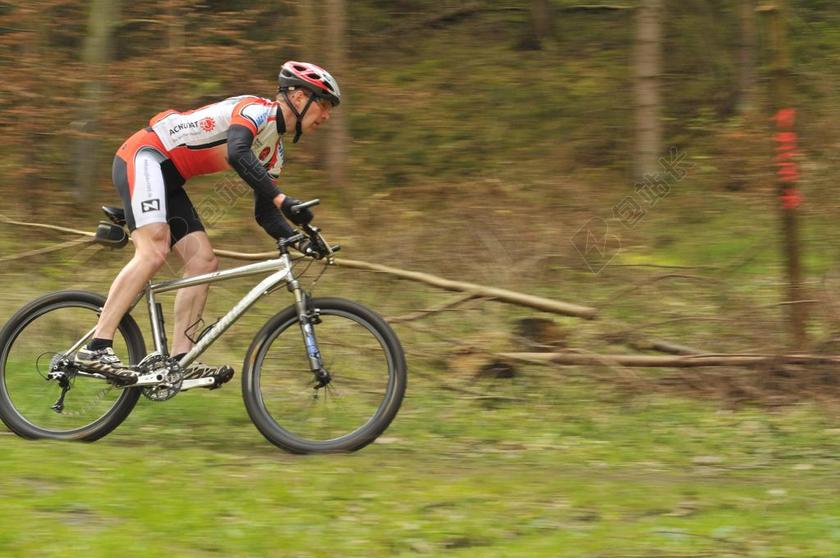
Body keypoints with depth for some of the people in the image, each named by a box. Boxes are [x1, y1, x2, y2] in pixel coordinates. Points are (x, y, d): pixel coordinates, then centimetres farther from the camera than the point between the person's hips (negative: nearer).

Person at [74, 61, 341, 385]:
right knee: (154, 252, -25)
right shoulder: (256, 109, -13)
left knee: (203, 261, -2)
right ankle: (96, 350, -30)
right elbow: (237, 153, -33)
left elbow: (264, 213, 17)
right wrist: (282, 200, -40)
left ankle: (180, 360, -7)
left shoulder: (273, 149, 16)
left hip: (168, 179, 10)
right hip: (144, 156, -10)